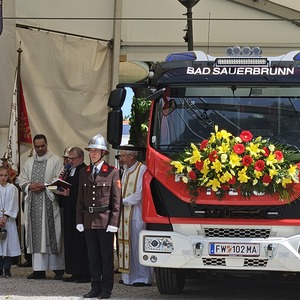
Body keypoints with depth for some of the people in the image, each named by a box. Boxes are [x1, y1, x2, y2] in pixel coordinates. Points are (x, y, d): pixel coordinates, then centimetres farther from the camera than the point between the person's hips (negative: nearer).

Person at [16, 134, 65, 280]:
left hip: (49, 203, -4)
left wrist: (44, 186, -16)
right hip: (33, 202, 4)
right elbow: (21, 180, 14)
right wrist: (30, 187, -6)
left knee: (52, 234, -5)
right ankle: (39, 269, 3)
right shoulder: (29, 162, 16)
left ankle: (58, 268, 0)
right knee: (36, 235, 2)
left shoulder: (56, 160, 2)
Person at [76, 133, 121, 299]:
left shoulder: (112, 172, -4)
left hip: (105, 220, -5)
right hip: (89, 220, 5)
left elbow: (116, 200, -6)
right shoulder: (84, 172, 10)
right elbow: (80, 199, 12)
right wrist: (79, 220, 6)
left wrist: (113, 223, -12)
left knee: (106, 255, 1)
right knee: (93, 255, 9)